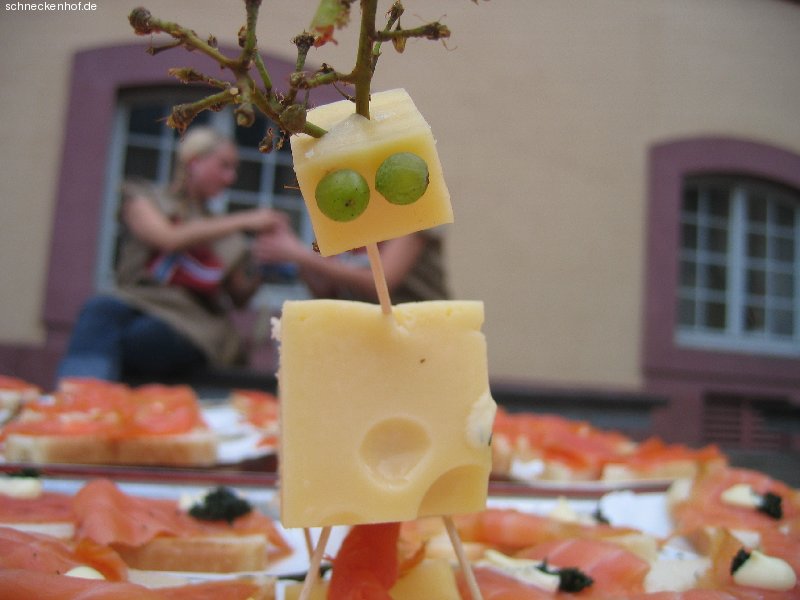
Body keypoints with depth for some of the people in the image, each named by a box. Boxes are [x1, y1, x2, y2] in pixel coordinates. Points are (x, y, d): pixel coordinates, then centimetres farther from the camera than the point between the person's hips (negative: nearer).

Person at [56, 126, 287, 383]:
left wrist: (261, 268, 0)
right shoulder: (143, 197, 15)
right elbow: (169, 238, -6)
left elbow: (238, 299, 21)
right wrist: (244, 220, -7)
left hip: (195, 323, 1)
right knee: (101, 309, -35)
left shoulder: (224, 231, 22)